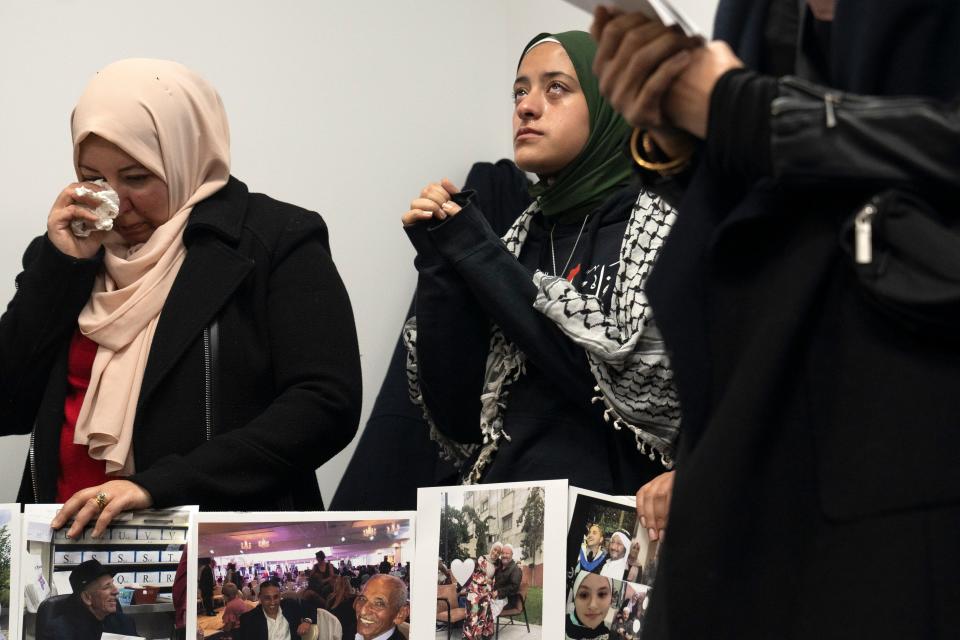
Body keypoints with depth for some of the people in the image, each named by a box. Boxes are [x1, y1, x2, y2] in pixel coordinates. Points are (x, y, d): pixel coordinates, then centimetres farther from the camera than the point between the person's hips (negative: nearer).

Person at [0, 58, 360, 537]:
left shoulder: (276, 241, -1)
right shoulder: (67, 255, 14)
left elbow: (327, 406, -12)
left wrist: (158, 484, -18)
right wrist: (61, 265, -2)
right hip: (70, 537, 3)